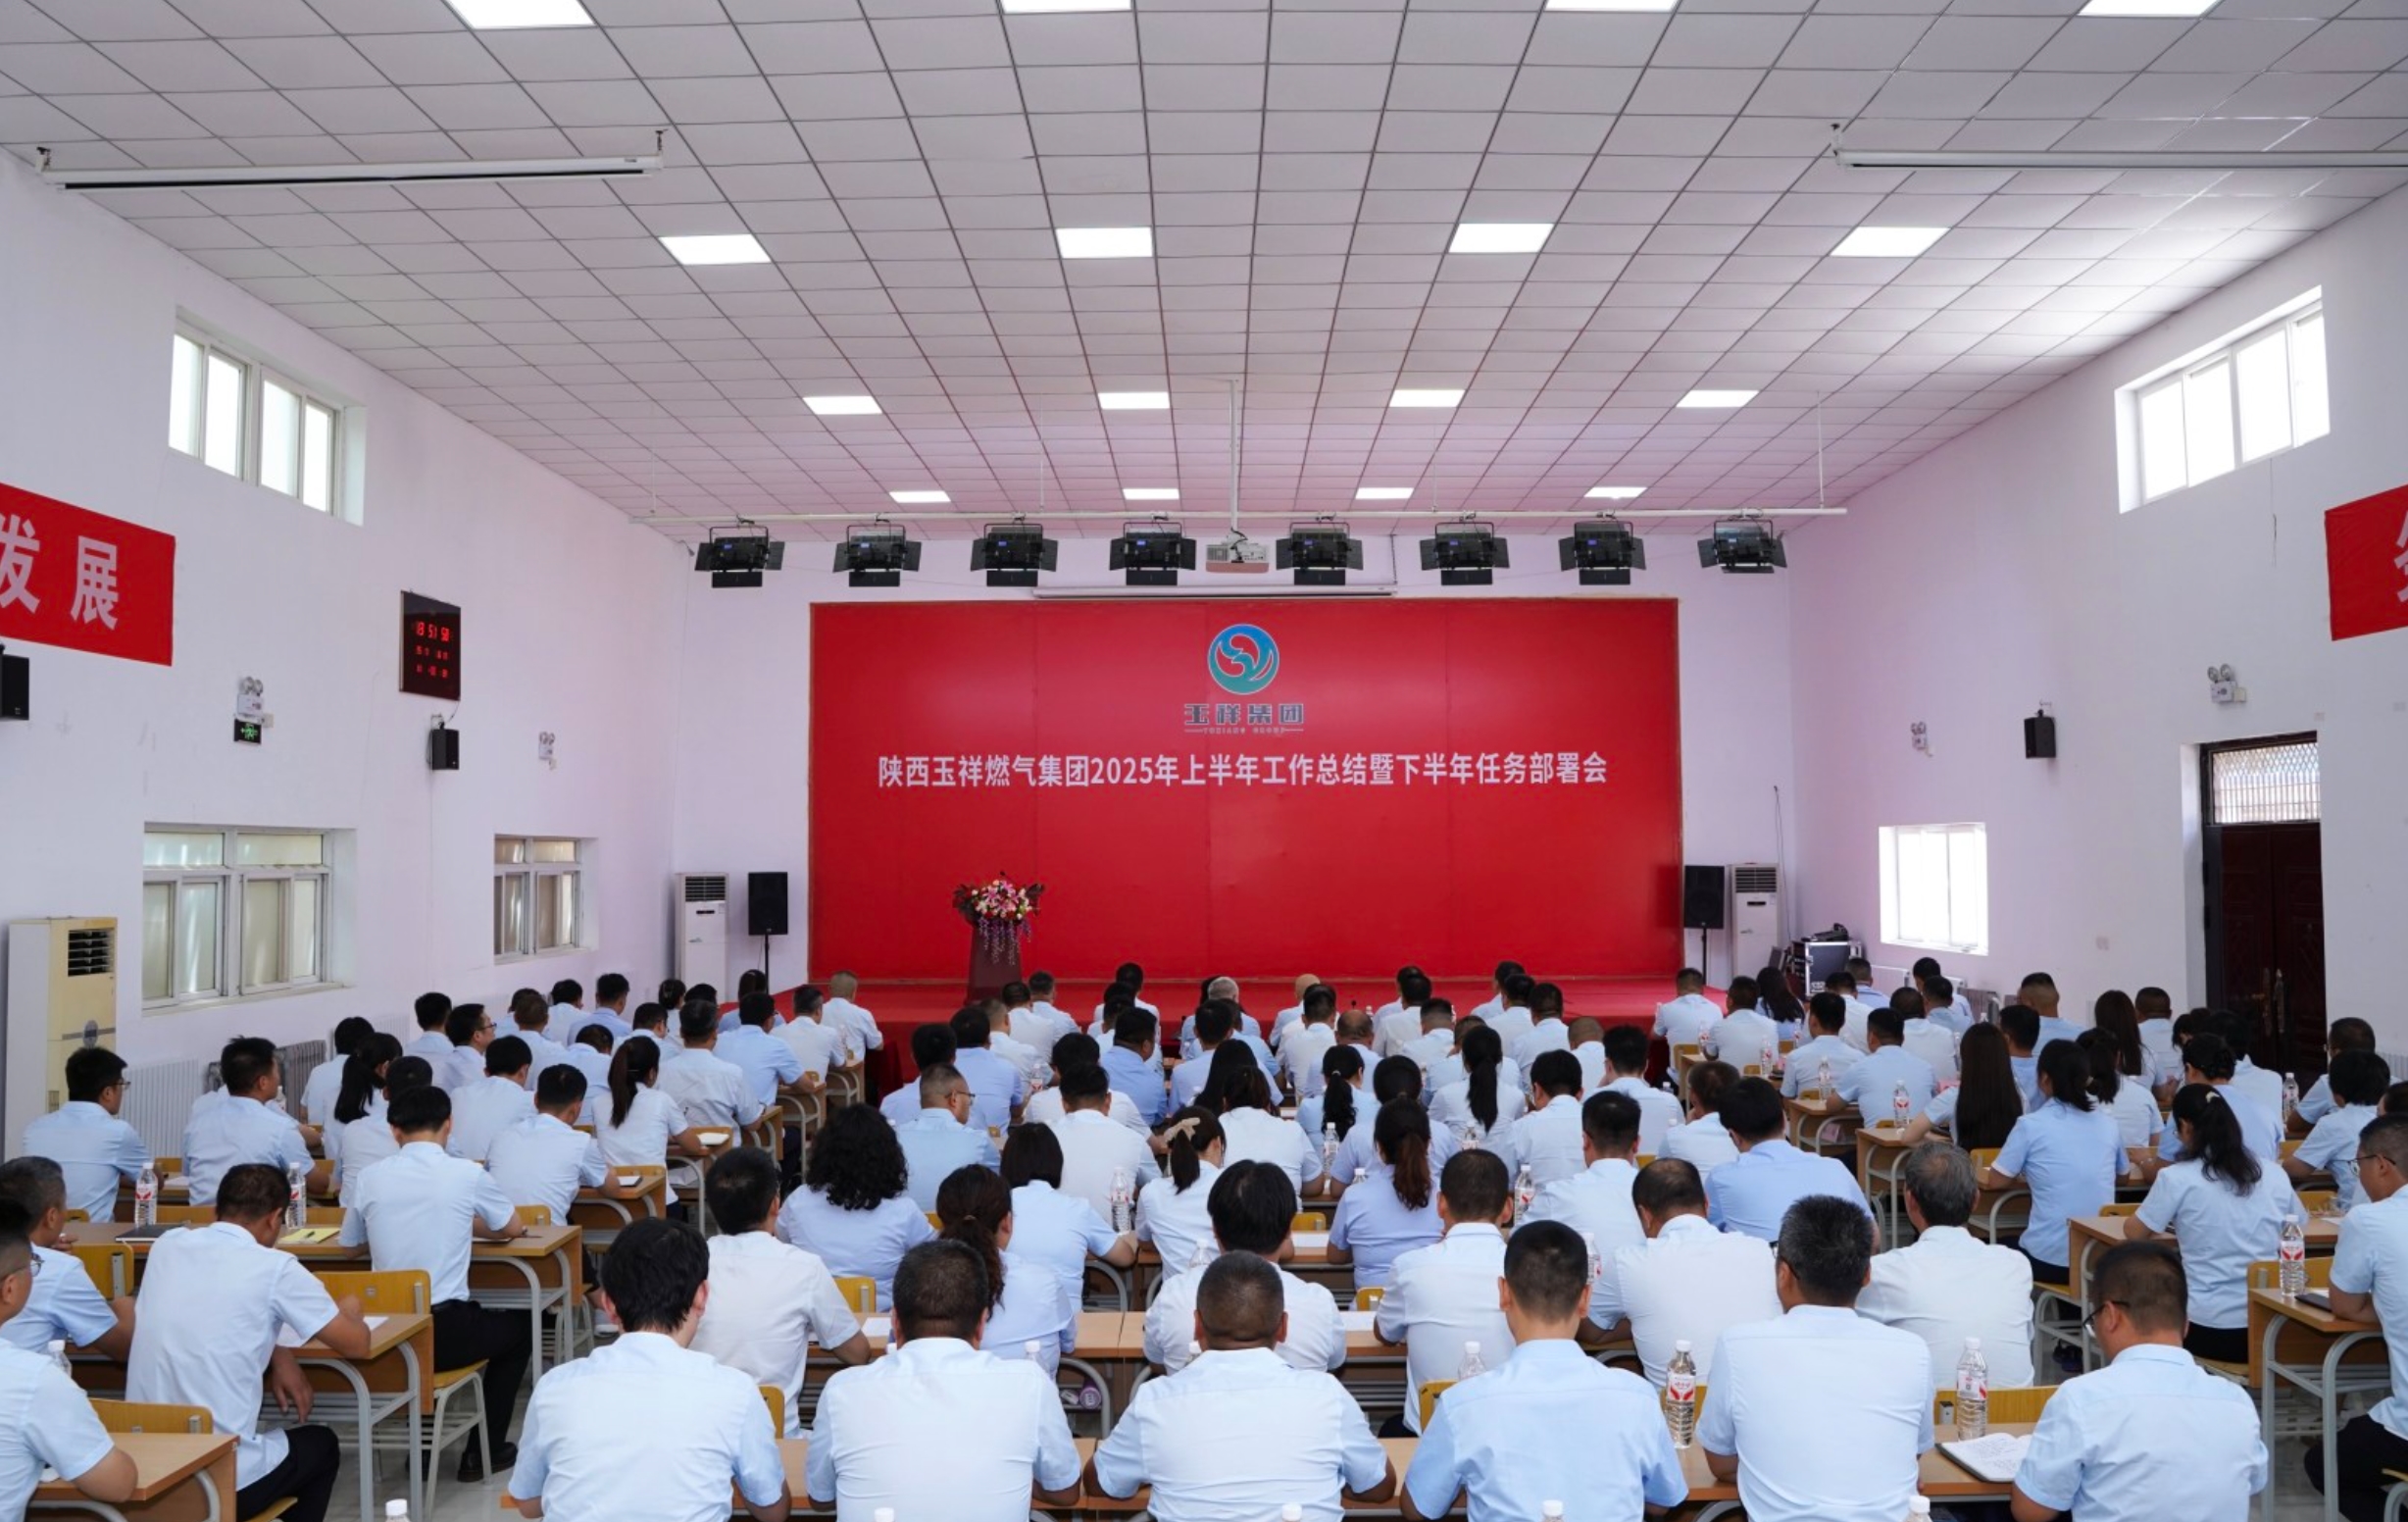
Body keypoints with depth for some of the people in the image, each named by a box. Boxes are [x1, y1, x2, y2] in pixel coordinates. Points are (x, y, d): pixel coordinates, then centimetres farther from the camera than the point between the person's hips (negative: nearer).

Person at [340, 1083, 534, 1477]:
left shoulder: (370, 1178, 0)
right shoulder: (467, 1174, -7)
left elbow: (349, 1242, 18)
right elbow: (513, 1228, 10)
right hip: (447, 1331, -4)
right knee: (518, 1327, 25)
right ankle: (485, 1449, 24)